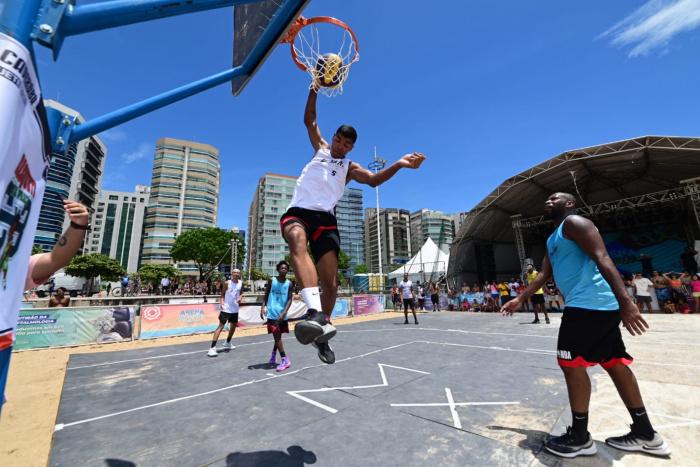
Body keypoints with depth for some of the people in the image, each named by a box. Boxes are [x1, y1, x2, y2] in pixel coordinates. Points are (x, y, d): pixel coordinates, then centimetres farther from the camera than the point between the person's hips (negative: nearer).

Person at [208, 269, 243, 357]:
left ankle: (227, 343, 39)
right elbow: (223, 293, -2)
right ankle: (212, 348, -7)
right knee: (221, 326, -9)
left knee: (234, 326, 17)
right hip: (226, 308, -5)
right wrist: (222, 301, -18)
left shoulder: (241, 283, 0)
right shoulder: (227, 283, -10)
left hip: (235, 309, 5)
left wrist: (240, 298, -9)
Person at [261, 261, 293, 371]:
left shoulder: (289, 283, -1)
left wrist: (284, 312, -15)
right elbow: (266, 295, 4)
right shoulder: (271, 280, -2)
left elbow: (289, 299, -3)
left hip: (282, 314, 2)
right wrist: (263, 307, -10)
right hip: (272, 313, -2)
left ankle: (273, 355, 36)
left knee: (278, 335, 14)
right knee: (276, 335, -7)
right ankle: (285, 360, -3)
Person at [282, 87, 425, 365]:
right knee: (297, 238, -39)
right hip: (297, 211, 0)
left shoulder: (350, 168, 18)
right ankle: (316, 312, -54)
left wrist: (398, 165, -14)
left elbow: (373, 180, 0)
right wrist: (314, 91, 13)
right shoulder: (320, 149, 25)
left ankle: (321, 336, 14)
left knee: (331, 282, -9)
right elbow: (310, 120, 24)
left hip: (324, 217, 0)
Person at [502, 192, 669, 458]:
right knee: (615, 364, 14)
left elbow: (603, 259, -19)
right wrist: (519, 300, 22)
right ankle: (646, 435, 26)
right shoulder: (552, 240, 23)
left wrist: (625, 302, -27)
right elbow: (543, 275, 24)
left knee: (571, 364, -3)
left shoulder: (574, 222, -6)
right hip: (600, 306, 10)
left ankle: (580, 438, 9)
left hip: (588, 304, -10)